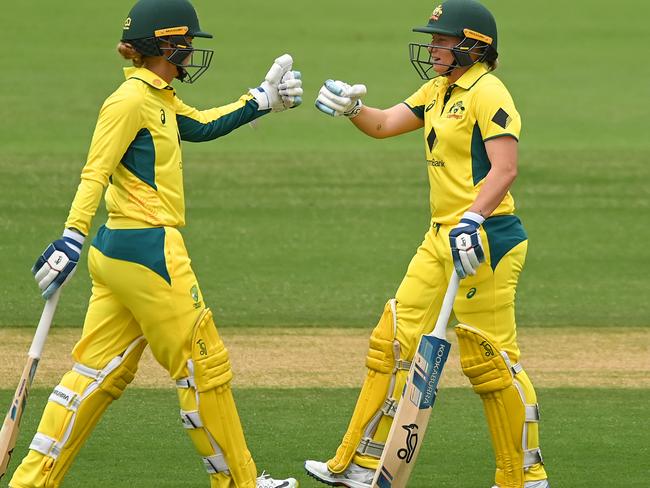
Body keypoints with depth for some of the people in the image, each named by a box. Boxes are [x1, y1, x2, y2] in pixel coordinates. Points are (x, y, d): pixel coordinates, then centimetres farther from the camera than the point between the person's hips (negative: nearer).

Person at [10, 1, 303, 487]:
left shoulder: (159, 98, 14)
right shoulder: (131, 99, -14)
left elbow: (201, 125, 31)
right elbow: (96, 172, -22)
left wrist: (261, 100, 28)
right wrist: (72, 237, -32)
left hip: (116, 251, 10)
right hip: (149, 249, -10)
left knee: (102, 372, 9)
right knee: (205, 365, 2)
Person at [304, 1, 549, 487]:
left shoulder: (487, 93, -13)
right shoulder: (439, 90, 15)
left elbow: (505, 168, -22)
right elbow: (384, 124, 17)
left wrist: (473, 220, -32)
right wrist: (351, 106, -2)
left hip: (485, 241, -10)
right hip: (441, 238, 10)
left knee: (490, 361, -6)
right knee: (394, 343, 9)